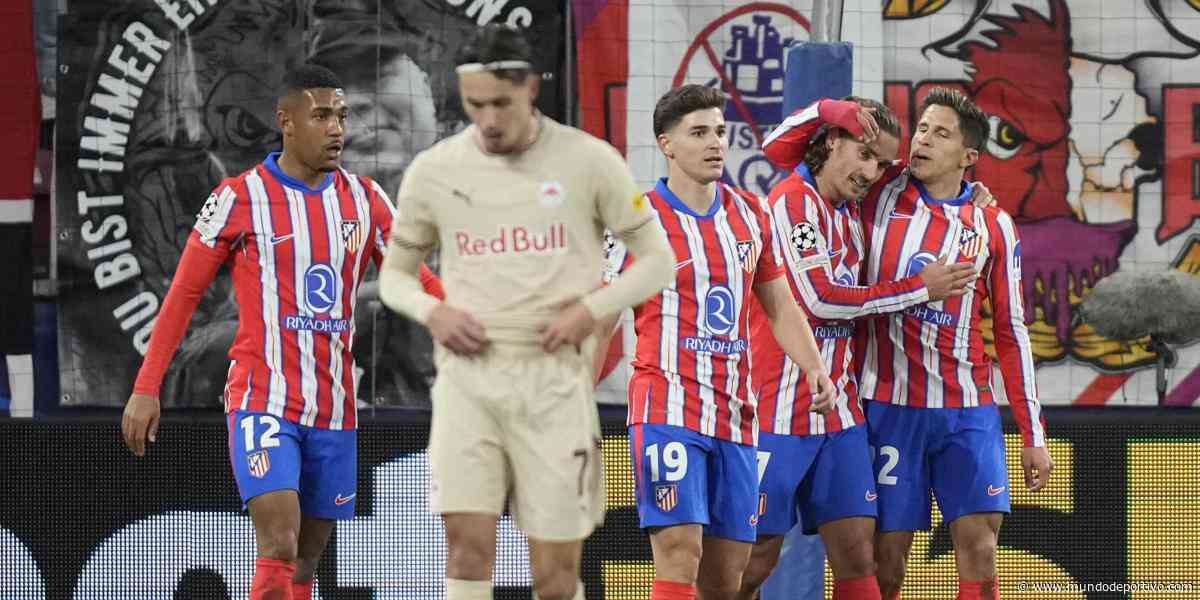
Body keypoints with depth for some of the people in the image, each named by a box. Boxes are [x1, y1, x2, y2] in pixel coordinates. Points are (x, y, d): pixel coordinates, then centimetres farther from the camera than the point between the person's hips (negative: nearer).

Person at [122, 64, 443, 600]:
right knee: (279, 547, -20)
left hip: (334, 410, 5)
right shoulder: (240, 199, -4)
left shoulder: (365, 201, 8)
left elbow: (418, 283, 13)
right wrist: (146, 389, -4)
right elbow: (184, 294, 0)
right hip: (263, 400, -5)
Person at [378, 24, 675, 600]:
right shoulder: (433, 170, 5)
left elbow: (656, 260, 7)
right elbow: (394, 273, 17)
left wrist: (591, 309, -10)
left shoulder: (589, 161, 0)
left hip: (554, 377, -1)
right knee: (468, 541, -16)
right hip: (468, 375, 1)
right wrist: (432, 312, -5)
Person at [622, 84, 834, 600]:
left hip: (734, 416, 6)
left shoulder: (750, 214, 14)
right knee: (680, 554, -18)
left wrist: (814, 367, 5)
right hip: (668, 410, -6)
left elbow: (780, 306, 20)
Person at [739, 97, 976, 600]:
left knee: (856, 557, 2)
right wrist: (920, 289, -8)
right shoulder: (793, 201, -10)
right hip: (781, 411, -7)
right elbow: (822, 299, -16)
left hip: (839, 412, 7)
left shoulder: (852, 214, 13)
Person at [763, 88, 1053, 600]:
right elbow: (779, 149, 7)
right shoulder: (879, 192, 3)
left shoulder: (993, 226, 5)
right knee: (885, 558, -2)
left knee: (979, 546, -8)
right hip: (890, 407, -1)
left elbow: (1011, 333, 9)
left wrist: (1033, 435, 7)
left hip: (968, 411, 1)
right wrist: (839, 113, -11)